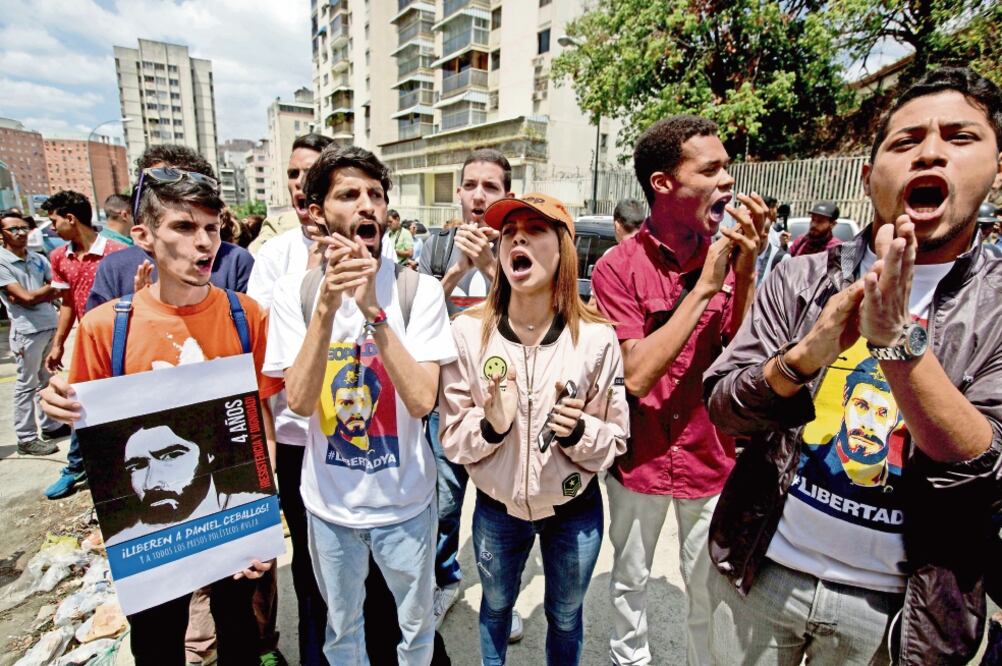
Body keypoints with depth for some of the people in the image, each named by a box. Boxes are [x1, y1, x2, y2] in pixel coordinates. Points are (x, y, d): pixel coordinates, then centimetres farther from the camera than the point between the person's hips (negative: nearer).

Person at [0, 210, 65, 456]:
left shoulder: (38, 258, 9)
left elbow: (58, 290, 6)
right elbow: (26, 298, -14)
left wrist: (35, 296, -11)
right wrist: (51, 288, -1)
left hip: (51, 325, 6)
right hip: (27, 331, -6)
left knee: (47, 380, 16)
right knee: (26, 385, 2)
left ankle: (50, 426, 27)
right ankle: (26, 439, 9)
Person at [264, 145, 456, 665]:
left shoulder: (419, 290, -15)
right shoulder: (294, 291, -9)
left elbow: (423, 401, -23)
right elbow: (299, 401, -17)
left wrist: (373, 309, -32)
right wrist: (327, 305, -29)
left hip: (404, 500, -1)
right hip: (329, 502, 2)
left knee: (416, 623, 23)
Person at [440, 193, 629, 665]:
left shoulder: (596, 337, -18)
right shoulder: (468, 332, -17)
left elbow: (616, 439, -8)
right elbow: (451, 439, -11)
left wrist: (578, 432, -29)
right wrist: (490, 425, -31)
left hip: (575, 509, 0)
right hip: (497, 508, 1)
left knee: (565, 616, 25)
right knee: (496, 605, 29)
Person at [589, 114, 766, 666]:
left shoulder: (730, 252, -5)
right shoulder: (618, 268, -15)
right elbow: (636, 376, -23)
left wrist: (746, 268, -21)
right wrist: (704, 286, -24)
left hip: (712, 456, 2)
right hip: (640, 456, -2)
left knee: (709, 588, 21)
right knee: (629, 581, 21)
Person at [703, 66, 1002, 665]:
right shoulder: (801, 280, -6)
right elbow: (722, 408, -9)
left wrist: (896, 337, -29)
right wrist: (806, 355, -27)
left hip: (893, 607, 0)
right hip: (761, 572, 1)